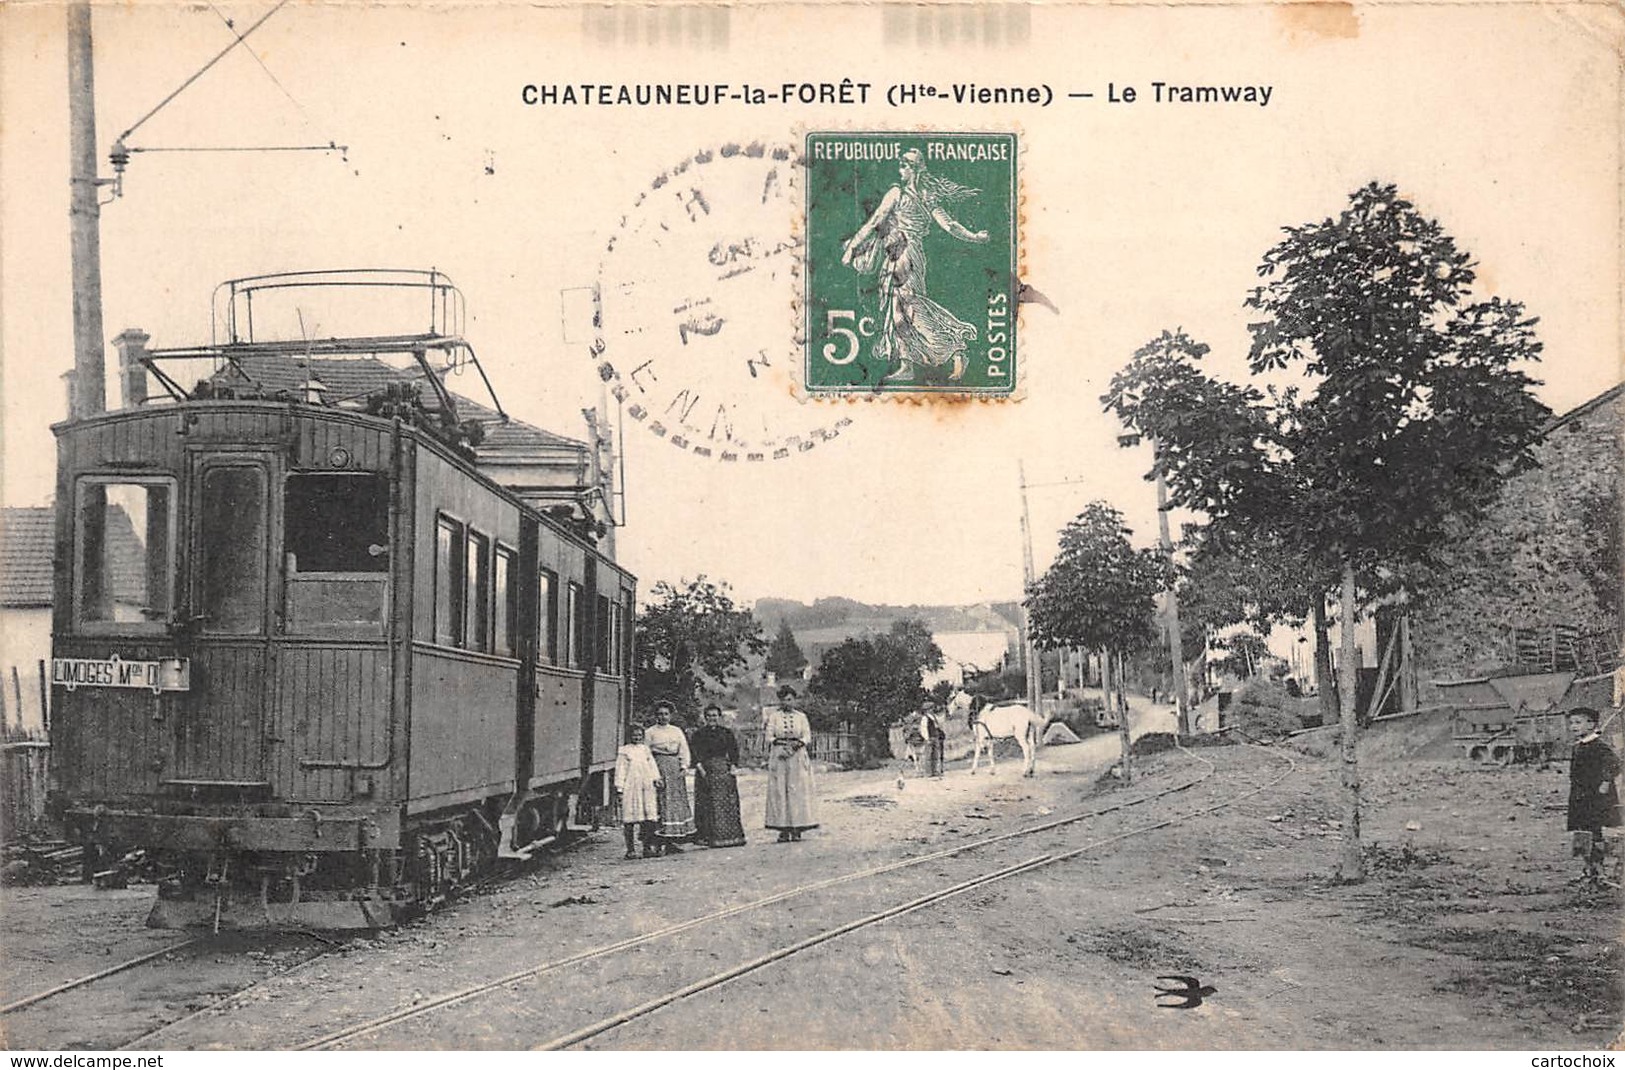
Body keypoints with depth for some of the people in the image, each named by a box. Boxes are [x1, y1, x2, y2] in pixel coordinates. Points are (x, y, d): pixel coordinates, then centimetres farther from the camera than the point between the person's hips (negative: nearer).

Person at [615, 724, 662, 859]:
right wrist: (619, 788, -4)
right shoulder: (624, 751, 5)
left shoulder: (645, 749, 17)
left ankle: (648, 847, 1)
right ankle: (631, 849, 1)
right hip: (630, 787, -4)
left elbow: (652, 765, 16)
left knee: (650, 818, -3)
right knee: (630, 819, -3)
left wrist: (656, 779, 3)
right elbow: (620, 770, 2)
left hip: (647, 787, 4)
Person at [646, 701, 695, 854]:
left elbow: (684, 750, 11)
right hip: (659, 766, -5)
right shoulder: (650, 732, 3)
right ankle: (662, 842, -11)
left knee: (678, 800, 2)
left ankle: (673, 840, 7)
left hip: (676, 767, 5)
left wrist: (684, 767, -4)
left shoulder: (677, 731, 15)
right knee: (662, 801, -10)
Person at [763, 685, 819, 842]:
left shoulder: (801, 716, 11)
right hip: (779, 756, -1)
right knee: (779, 792, -5)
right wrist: (780, 743, -13)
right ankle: (783, 830, -5)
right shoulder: (774, 716, 9)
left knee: (799, 791, -5)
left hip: (798, 756, 1)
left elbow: (807, 736, 6)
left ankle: (797, 829, -3)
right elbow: (769, 736, 3)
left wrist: (798, 743, -12)